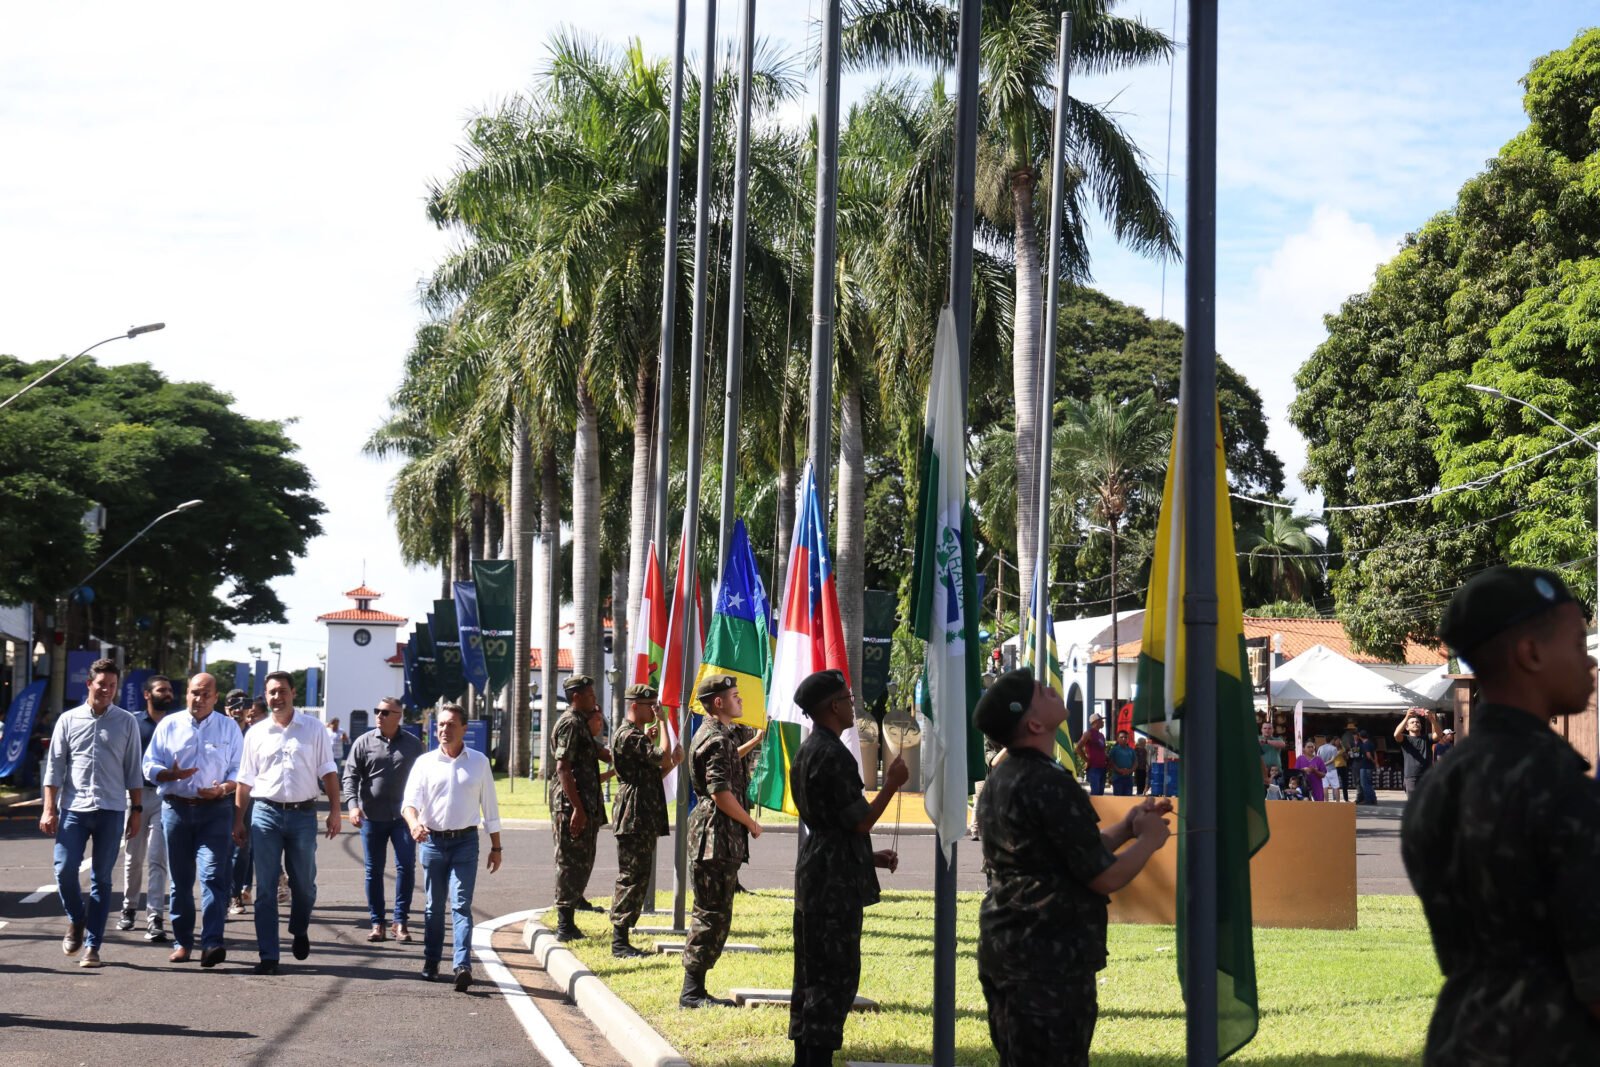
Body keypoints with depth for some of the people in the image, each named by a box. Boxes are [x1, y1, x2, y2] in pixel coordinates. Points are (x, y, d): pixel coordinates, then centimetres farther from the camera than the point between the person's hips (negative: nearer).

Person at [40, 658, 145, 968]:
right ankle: (76, 920, 20)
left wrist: (136, 809, 3)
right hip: (73, 808, 0)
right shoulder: (68, 720, 6)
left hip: (111, 809, 0)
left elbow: (133, 770, 8)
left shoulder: (126, 723, 6)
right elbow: (54, 766, 5)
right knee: (65, 869, -9)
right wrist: (49, 809, -1)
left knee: (101, 878, 2)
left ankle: (92, 946, 6)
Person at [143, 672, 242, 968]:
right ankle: (182, 942, 15)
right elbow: (150, 765, 7)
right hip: (176, 808, 2)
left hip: (215, 810, -2)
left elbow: (240, 769, 7)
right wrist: (172, 775, -13)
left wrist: (223, 788, -13)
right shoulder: (169, 725, 10)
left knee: (214, 876, -14)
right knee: (180, 880, 7)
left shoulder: (228, 727, 9)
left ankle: (211, 944, -20)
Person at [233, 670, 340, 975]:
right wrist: (239, 821, 7)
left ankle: (300, 931, 37)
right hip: (266, 813, 1)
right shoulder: (256, 733, 6)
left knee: (304, 884, 9)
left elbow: (328, 772, 3)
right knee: (265, 888, 0)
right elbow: (245, 781, 10)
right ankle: (268, 955, 4)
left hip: (303, 813, -1)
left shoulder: (313, 728, 2)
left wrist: (334, 811, -4)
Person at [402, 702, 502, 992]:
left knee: (461, 904, -10)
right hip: (432, 840, 1)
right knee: (433, 905, 9)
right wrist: (414, 823, -28)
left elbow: (490, 807, 10)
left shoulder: (479, 762, 5)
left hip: (465, 841, -1)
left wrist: (496, 847, 10)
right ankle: (431, 962, 20)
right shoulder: (425, 762, 3)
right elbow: (410, 801, -5)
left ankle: (463, 965, -19)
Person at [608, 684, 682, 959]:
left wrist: (673, 762, 5)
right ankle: (619, 943, -10)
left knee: (638, 877, 10)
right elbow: (663, 758, -18)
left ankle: (621, 939, 13)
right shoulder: (628, 736, -13)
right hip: (633, 816, -11)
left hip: (645, 819, 11)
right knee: (632, 877, -11)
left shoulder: (638, 735, 21)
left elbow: (653, 774, 22)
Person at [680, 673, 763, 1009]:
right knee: (713, 914, -8)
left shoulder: (718, 735, 17)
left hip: (719, 836, 11)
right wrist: (751, 824, -12)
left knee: (713, 914, 13)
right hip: (717, 835, -11)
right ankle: (692, 991, -7)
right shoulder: (717, 739, -15)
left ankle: (695, 989, 16)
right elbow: (720, 792, -21)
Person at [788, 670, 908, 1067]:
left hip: (813, 872, 10)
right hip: (836, 880, -10)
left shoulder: (807, 751, 15)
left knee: (813, 974, 14)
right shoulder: (833, 754, -17)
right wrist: (892, 784, -8)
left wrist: (870, 856, 21)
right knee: (835, 977, -6)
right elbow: (859, 822, -17)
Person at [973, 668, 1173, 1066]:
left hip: (1002, 947, 10)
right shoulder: (1051, 786, -18)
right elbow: (1105, 877, -16)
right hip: (1049, 959, -10)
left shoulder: (1002, 779, 12)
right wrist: (1149, 840, 1)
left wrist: (1124, 828, 16)